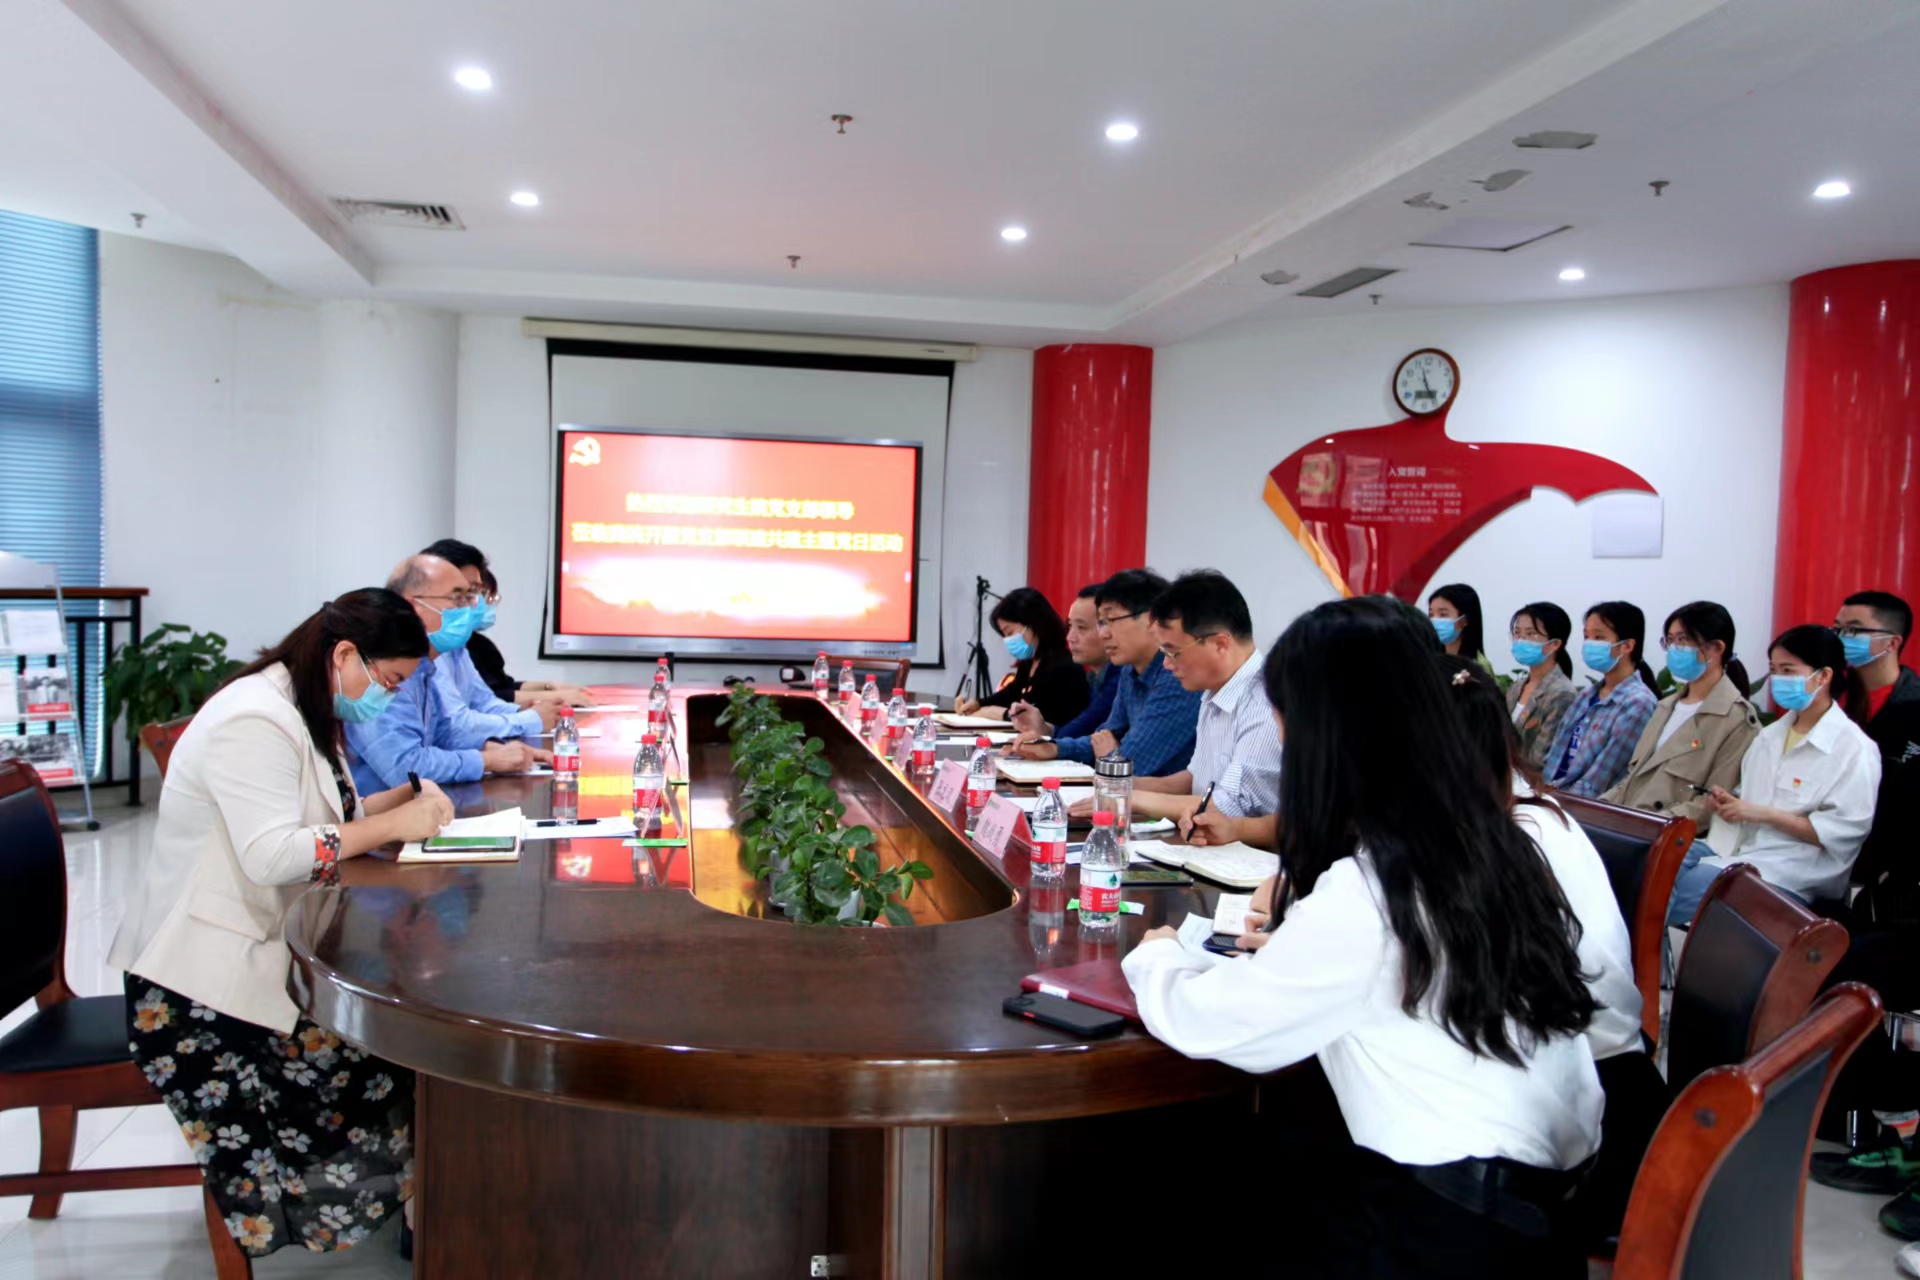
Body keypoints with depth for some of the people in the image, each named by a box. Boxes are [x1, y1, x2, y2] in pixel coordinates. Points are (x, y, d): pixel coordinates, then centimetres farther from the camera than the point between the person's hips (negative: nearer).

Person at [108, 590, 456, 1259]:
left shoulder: (310, 713, 12)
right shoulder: (254, 720, -20)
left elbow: (331, 818, 14)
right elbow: (272, 854, -29)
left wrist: (405, 798, -3)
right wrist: (393, 826, -23)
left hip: (265, 947, 9)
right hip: (202, 984, -9)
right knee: (386, 1053, -17)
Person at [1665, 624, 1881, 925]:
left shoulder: (1854, 749, -7)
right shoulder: (1771, 734, 17)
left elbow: (1842, 832, -14)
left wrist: (1764, 814, -17)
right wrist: (1730, 802, 2)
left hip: (1786, 874, -8)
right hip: (1738, 845, 8)